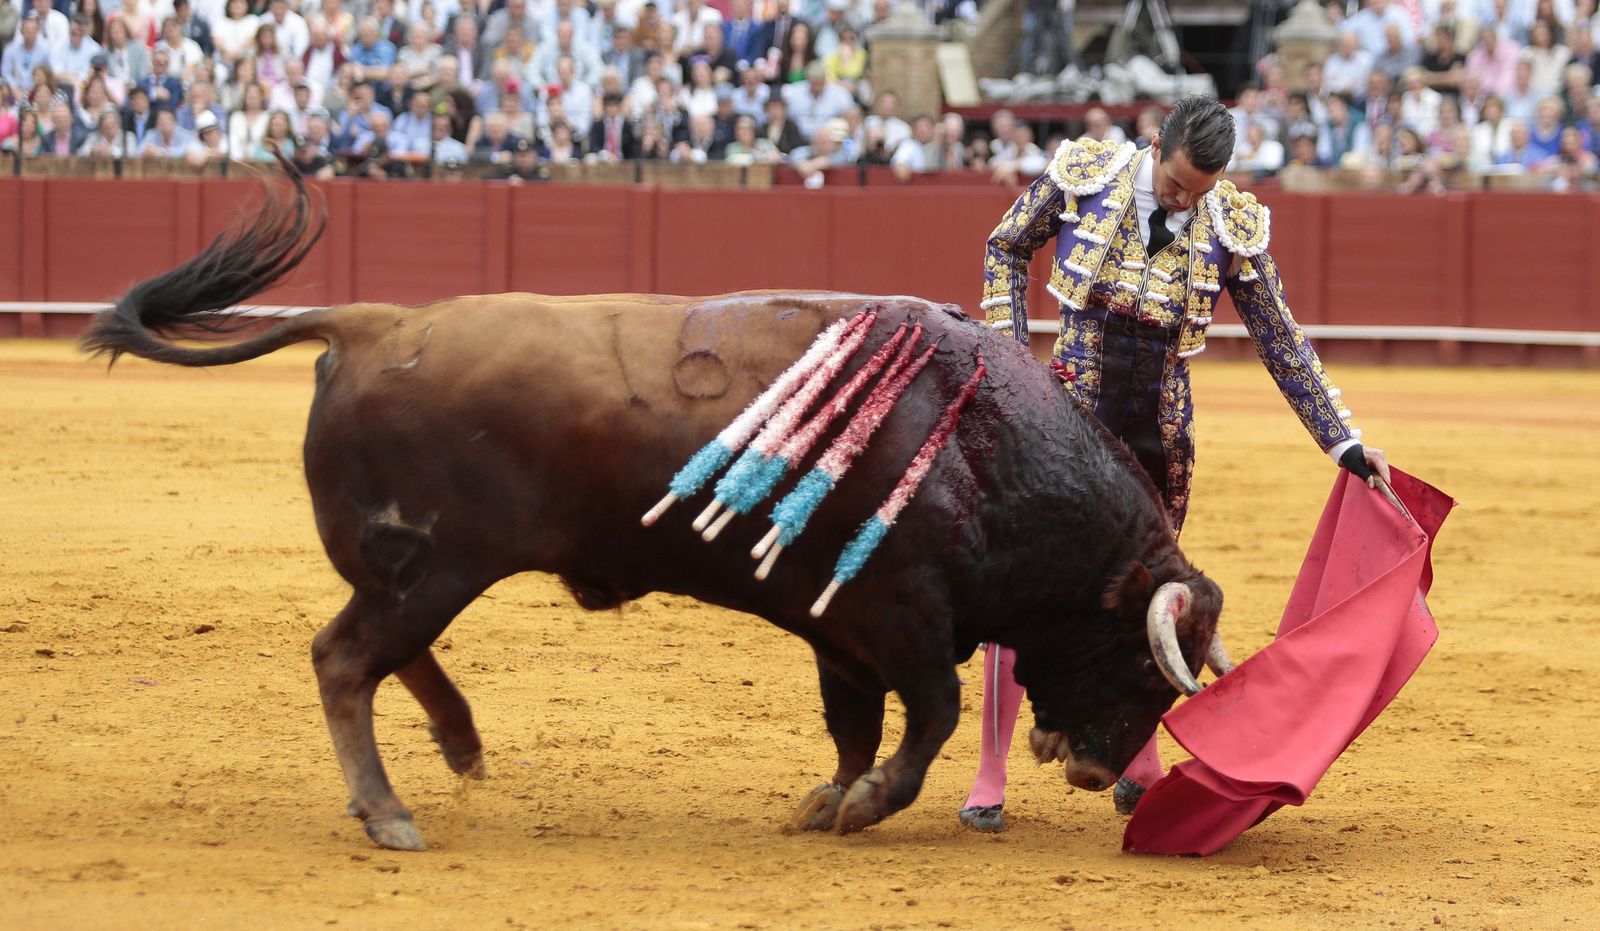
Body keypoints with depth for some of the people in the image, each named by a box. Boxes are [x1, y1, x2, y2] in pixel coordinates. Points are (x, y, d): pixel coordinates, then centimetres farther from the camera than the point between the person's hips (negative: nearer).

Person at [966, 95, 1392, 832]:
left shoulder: (1233, 230, -7)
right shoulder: (1084, 176, -9)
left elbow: (1284, 345, 2)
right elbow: (1007, 248, 8)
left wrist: (1345, 443, 1)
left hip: (1159, 438, 2)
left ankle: (1139, 771, 29)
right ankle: (989, 780, 2)